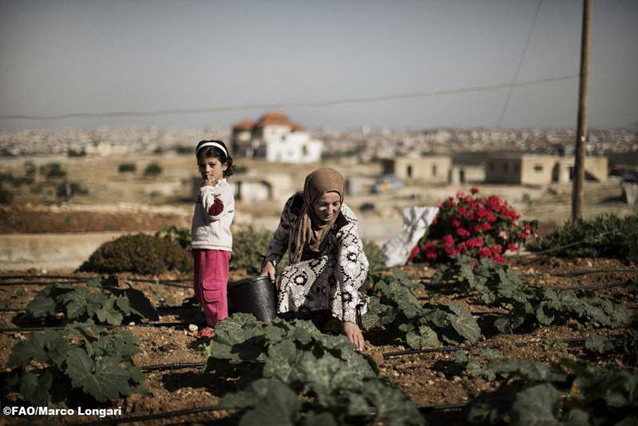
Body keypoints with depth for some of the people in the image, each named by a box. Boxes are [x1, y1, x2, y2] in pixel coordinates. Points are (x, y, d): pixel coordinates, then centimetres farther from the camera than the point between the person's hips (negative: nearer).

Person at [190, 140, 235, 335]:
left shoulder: (224, 190, -9)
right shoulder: (208, 190, 20)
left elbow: (213, 212, -23)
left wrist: (206, 189, -14)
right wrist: (194, 245, 21)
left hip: (216, 247, -10)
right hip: (201, 246, 10)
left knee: (211, 286, -12)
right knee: (200, 288, 13)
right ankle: (211, 321, 21)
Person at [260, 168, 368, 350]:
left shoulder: (346, 224, -33)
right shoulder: (295, 205, -23)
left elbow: (348, 273, -43)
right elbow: (281, 237, -2)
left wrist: (349, 319, -52)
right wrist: (269, 261, -20)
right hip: (305, 268, 3)